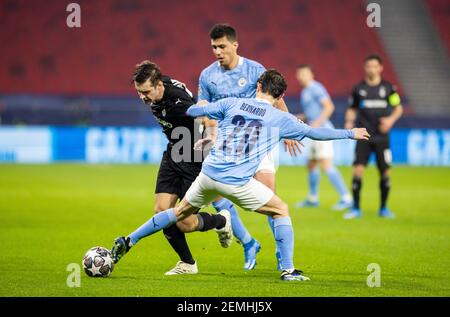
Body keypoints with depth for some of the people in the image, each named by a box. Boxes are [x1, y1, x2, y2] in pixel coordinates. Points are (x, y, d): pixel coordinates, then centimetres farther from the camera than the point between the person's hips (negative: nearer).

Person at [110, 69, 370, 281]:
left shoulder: (232, 103, 9)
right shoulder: (280, 119, 2)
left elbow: (194, 111, 14)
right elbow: (314, 133, 9)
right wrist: (350, 134, 22)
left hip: (209, 175, 4)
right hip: (237, 183, -4)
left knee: (180, 213, 24)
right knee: (281, 211, 14)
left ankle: (128, 242, 26)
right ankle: (288, 269, 7)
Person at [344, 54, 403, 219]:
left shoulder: (388, 87, 2)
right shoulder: (358, 88, 4)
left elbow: (398, 108, 10)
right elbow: (352, 109, 14)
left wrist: (391, 119, -9)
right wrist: (349, 121, -6)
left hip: (382, 137, 0)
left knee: (385, 172, 1)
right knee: (358, 170, -12)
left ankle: (383, 208, 18)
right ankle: (356, 208, -3)